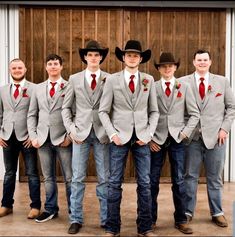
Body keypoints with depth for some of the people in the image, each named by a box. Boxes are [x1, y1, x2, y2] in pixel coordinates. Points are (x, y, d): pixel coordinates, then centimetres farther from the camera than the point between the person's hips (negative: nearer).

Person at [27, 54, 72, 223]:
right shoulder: (38, 88, 14)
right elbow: (32, 115, 13)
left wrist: (69, 135, -11)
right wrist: (33, 136, 3)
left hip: (63, 138, -3)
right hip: (43, 139, 4)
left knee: (69, 177, 1)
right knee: (48, 177, 11)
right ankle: (50, 209, 23)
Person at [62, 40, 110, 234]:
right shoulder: (74, 79, 9)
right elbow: (66, 107, 9)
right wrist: (71, 129, -2)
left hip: (102, 133, -1)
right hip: (81, 133, 1)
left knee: (104, 179, 4)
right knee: (78, 178, 3)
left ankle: (107, 219, 14)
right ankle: (76, 219, 12)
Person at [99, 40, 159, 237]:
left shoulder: (149, 80, 8)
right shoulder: (112, 80, 3)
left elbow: (154, 111, 9)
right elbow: (103, 111, 2)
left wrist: (148, 134, -3)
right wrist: (112, 134, -8)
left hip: (142, 138, 2)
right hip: (120, 137, -1)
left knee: (145, 183, 4)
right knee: (115, 183, 3)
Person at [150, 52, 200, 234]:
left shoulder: (184, 87, 6)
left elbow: (194, 114, 6)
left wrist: (185, 133, -5)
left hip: (177, 139, 1)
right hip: (156, 139, -1)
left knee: (179, 181, 5)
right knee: (152, 181, 3)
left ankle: (181, 220, 16)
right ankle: (150, 219, 16)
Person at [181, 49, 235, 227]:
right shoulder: (183, 82, 2)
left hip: (215, 136, 1)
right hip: (191, 136, -1)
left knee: (215, 178, 10)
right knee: (190, 176, 6)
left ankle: (217, 213, 21)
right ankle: (188, 212, 17)